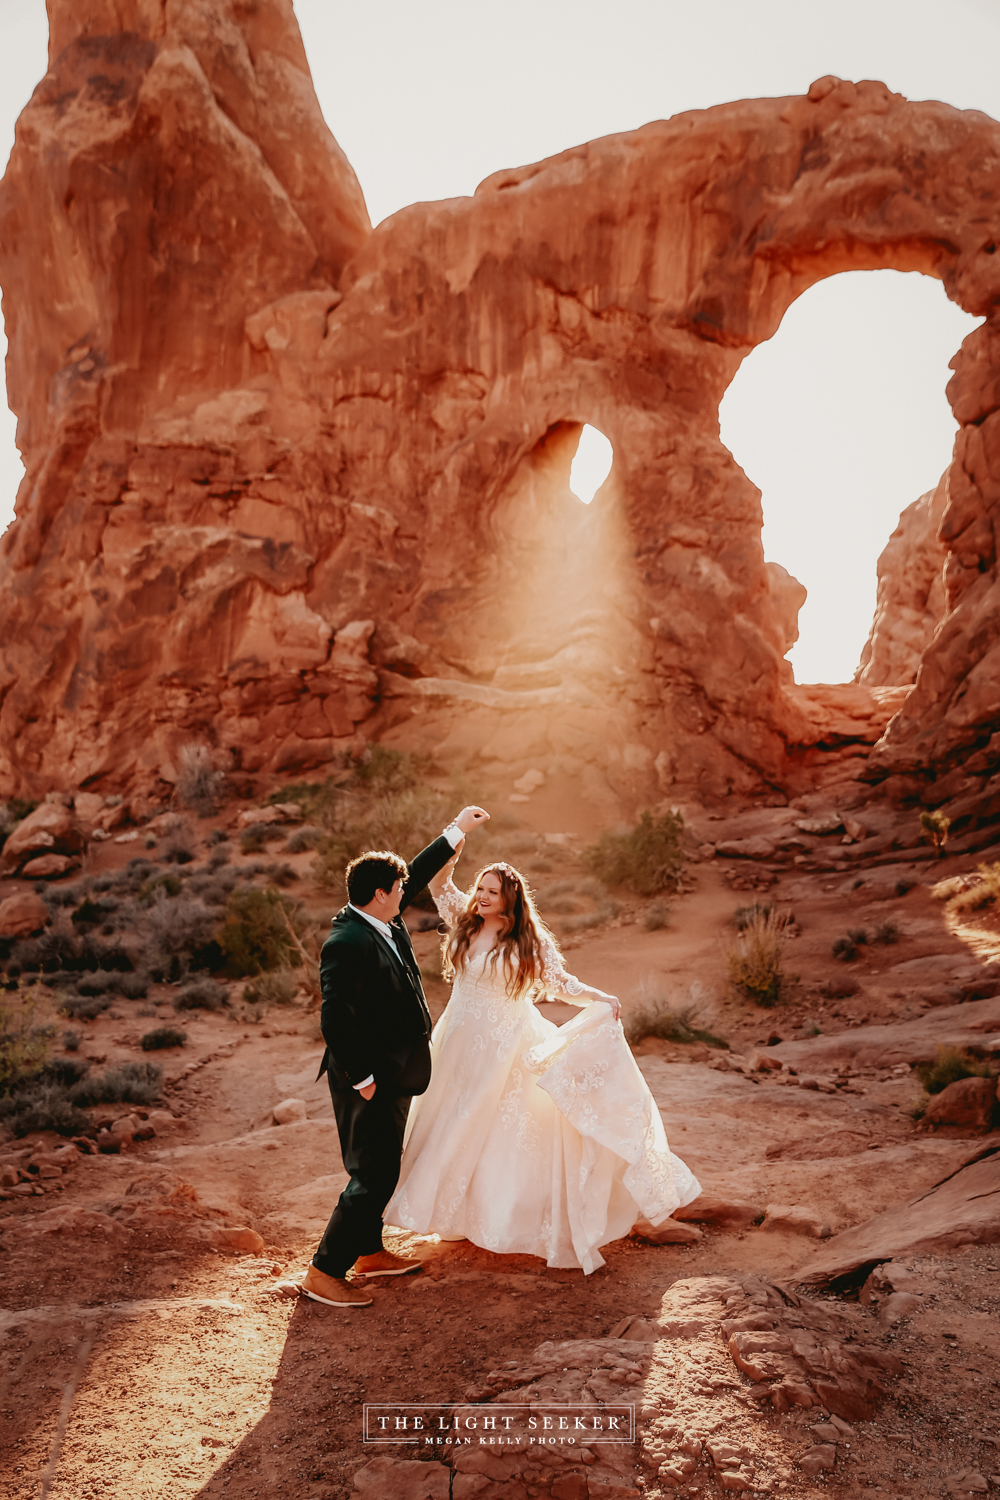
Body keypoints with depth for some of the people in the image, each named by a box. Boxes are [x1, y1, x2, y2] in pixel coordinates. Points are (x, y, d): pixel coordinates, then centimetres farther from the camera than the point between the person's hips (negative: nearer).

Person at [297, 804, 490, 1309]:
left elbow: (418, 874, 19)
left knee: (379, 1168, 21)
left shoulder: (383, 920, 2)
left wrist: (456, 831, 24)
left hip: (392, 1074, 10)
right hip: (369, 1080, -10)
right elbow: (334, 1020, -27)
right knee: (374, 1176, -4)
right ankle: (324, 1273, 6)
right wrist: (361, 1079, -22)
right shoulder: (346, 943, -26)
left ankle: (370, 1252, 36)